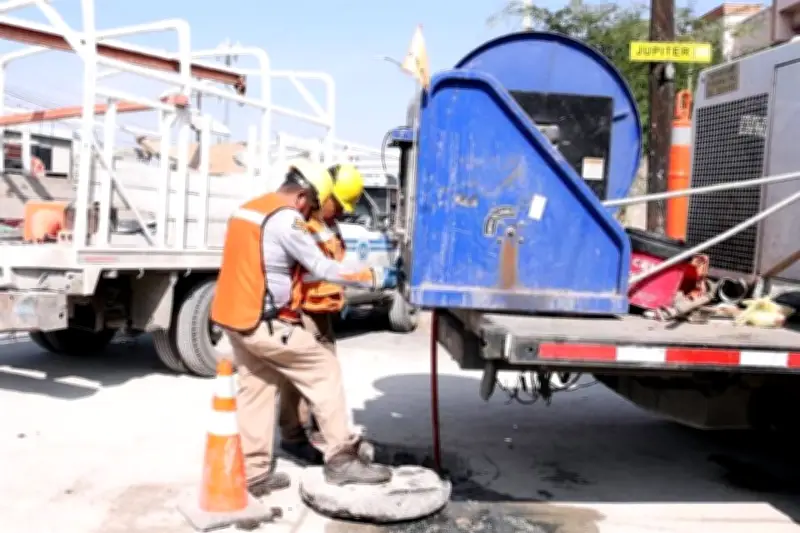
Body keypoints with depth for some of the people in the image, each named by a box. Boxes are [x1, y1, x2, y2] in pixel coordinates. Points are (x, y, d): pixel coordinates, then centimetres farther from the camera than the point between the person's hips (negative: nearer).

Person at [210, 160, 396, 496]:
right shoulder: (287, 220, -14)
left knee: (256, 388, 15)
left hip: (235, 317, 9)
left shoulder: (248, 209, 15)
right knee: (324, 370, -1)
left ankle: (254, 474, 18)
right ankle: (341, 459, 0)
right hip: (263, 322, -9)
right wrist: (375, 278, -6)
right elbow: (322, 269, -13)